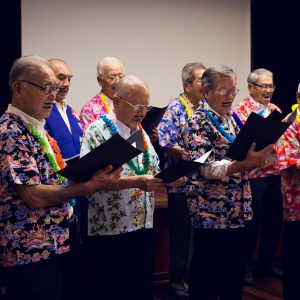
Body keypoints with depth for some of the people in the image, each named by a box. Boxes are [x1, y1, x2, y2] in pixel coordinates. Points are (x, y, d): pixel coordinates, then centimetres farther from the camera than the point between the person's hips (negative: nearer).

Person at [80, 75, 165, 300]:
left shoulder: (141, 133, 13)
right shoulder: (97, 131, -10)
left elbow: (153, 172, 18)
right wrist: (136, 182, -29)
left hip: (143, 225, 7)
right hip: (110, 229, -7)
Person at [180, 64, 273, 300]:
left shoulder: (232, 118, 12)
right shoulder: (198, 124, -12)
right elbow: (207, 168, -21)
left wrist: (256, 157, -1)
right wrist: (245, 164, -32)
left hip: (237, 210, 8)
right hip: (212, 212, -8)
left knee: (235, 271, 15)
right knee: (207, 274, 2)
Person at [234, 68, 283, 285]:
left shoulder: (275, 110, 14)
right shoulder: (242, 110, -7)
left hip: (276, 175, 7)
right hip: (255, 176, -7)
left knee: (274, 221, 13)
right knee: (251, 224, 2)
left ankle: (267, 262, 29)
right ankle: (245, 266, 16)